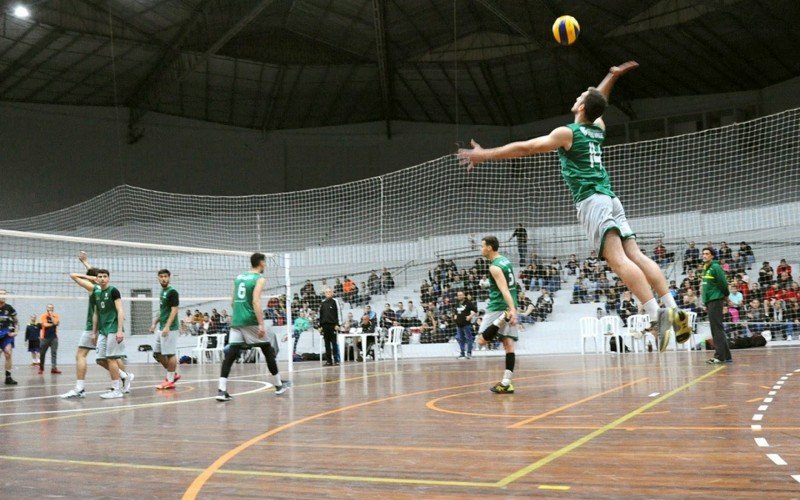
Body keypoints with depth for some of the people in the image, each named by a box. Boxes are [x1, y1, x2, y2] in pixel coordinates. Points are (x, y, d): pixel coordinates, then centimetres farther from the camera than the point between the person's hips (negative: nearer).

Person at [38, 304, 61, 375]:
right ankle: (41, 368, 18)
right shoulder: (43, 316, 0)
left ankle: (54, 368, -8)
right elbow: (45, 324, -14)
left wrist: (51, 316, -10)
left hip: (54, 337, 1)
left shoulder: (56, 316, 6)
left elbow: (56, 323, -12)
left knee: (54, 353, -5)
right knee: (42, 353, 5)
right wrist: (52, 324, -6)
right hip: (45, 337, -1)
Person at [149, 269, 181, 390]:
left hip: (170, 329, -9)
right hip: (161, 328, 9)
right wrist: (154, 323, 19)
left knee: (170, 354, -4)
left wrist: (167, 327, -23)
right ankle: (173, 374, 20)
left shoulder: (172, 292, -11)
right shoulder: (162, 292, 15)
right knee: (157, 353, 11)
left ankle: (170, 380, 3)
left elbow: (174, 310, -16)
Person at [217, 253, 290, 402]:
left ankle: (221, 390, -13)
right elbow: (256, 302, -17)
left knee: (231, 354, -1)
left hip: (236, 321, 6)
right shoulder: (259, 279, -5)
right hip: (251, 321, -6)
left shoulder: (239, 277, 16)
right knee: (268, 350, 9)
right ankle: (279, 385, 18)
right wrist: (261, 324, -20)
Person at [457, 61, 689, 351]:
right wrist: (613, 76, 55)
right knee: (636, 255, 1)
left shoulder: (568, 132, 0)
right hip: (610, 198, 8)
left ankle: (657, 315, -30)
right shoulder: (598, 128, 19)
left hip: (591, 201, -7)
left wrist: (485, 155, 2)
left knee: (618, 260, -18)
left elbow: (525, 148, -2)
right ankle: (673, 311, -7)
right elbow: (597, 102, 42)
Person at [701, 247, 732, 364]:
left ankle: (720, 356, -7)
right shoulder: (706, 268, 16)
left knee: (717, 329, -8)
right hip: (709, 301, 9)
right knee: (716, 329, 10)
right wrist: (706, 303, 16)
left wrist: (725, 295, 1)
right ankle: (726, 356, 15)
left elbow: (723, 283, -13)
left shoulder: (715, 267, -10)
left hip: (716, 301, -9)